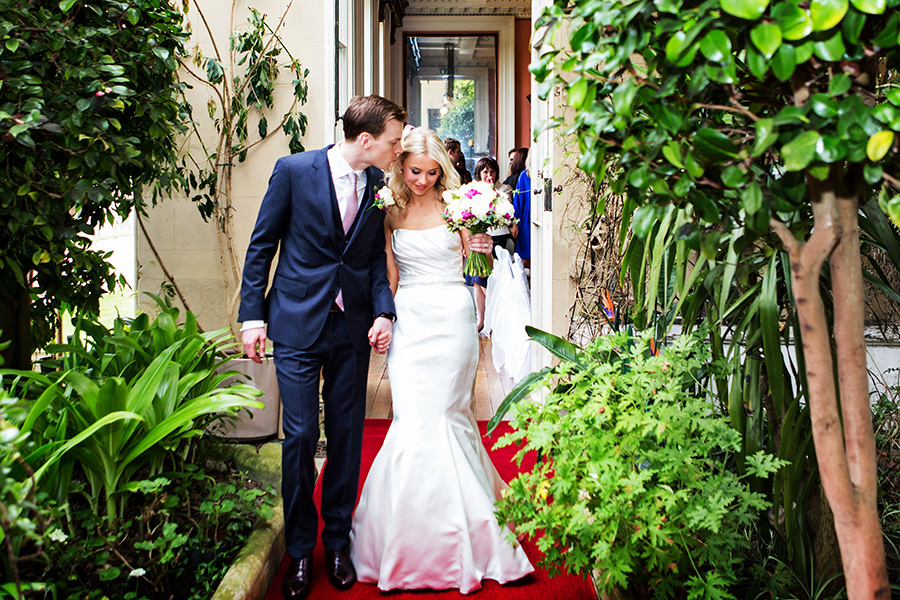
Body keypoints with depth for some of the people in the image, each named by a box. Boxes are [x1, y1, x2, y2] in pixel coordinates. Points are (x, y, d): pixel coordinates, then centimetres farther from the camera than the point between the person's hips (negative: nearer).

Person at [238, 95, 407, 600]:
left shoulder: (379, 184, 2)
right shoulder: (294, 170, -7)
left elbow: (377, 254, 8)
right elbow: (262, 245, -2)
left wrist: (384, 312, -6)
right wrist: (253, 315, -4)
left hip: (353, 328, 3)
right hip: (297, 322, -3)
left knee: (347, 436, 9)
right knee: (301, 436, 0)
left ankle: (337, 543, 25)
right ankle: (300, 550, 18)